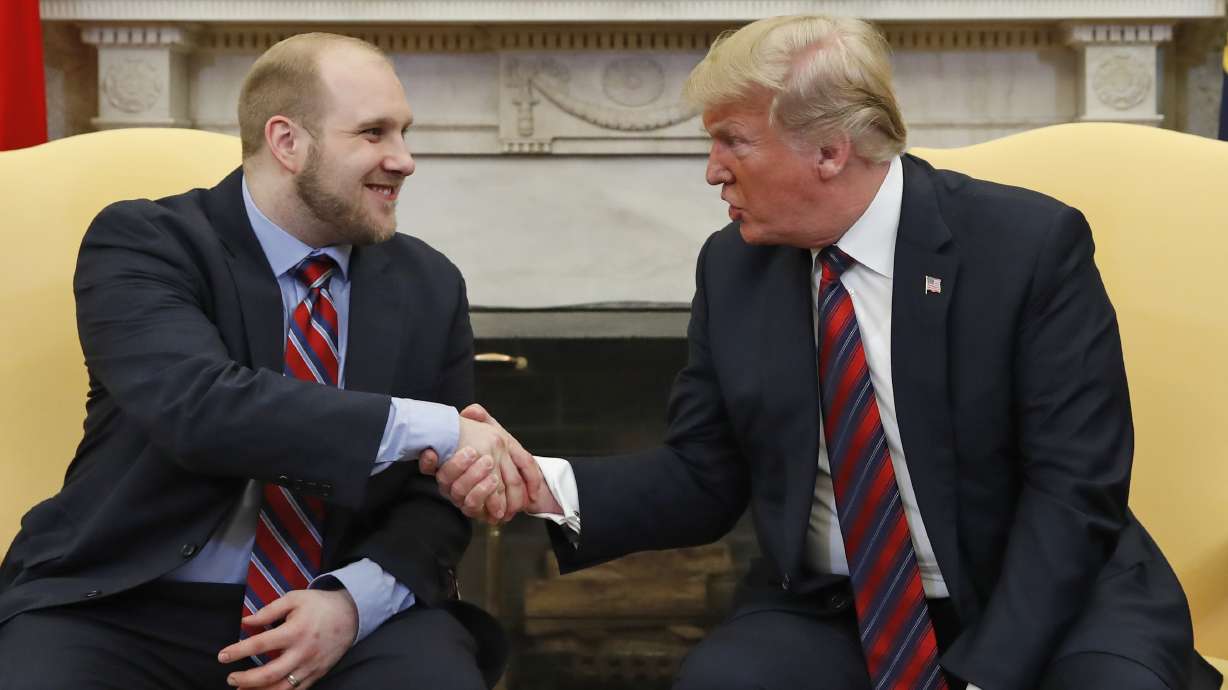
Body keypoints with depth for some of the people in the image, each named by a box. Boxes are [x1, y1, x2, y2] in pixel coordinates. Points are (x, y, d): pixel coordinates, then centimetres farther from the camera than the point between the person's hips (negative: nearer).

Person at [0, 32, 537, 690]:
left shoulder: (429, 285, 5)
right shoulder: (141, 241, -7)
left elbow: (437, 493, 5)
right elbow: (198, 406, -25)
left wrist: (353, 601, -14)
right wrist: (433, 429, -28)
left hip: (349, 610, 3)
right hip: (129, 611, -2)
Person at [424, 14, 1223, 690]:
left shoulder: (1031, 242, -12)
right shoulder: (732, 265, 0)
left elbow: (1074, 486, -13)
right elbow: (703, 478, 4)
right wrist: (552, 487, -14)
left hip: (1047, 598, -2)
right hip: (829, 612, 2)